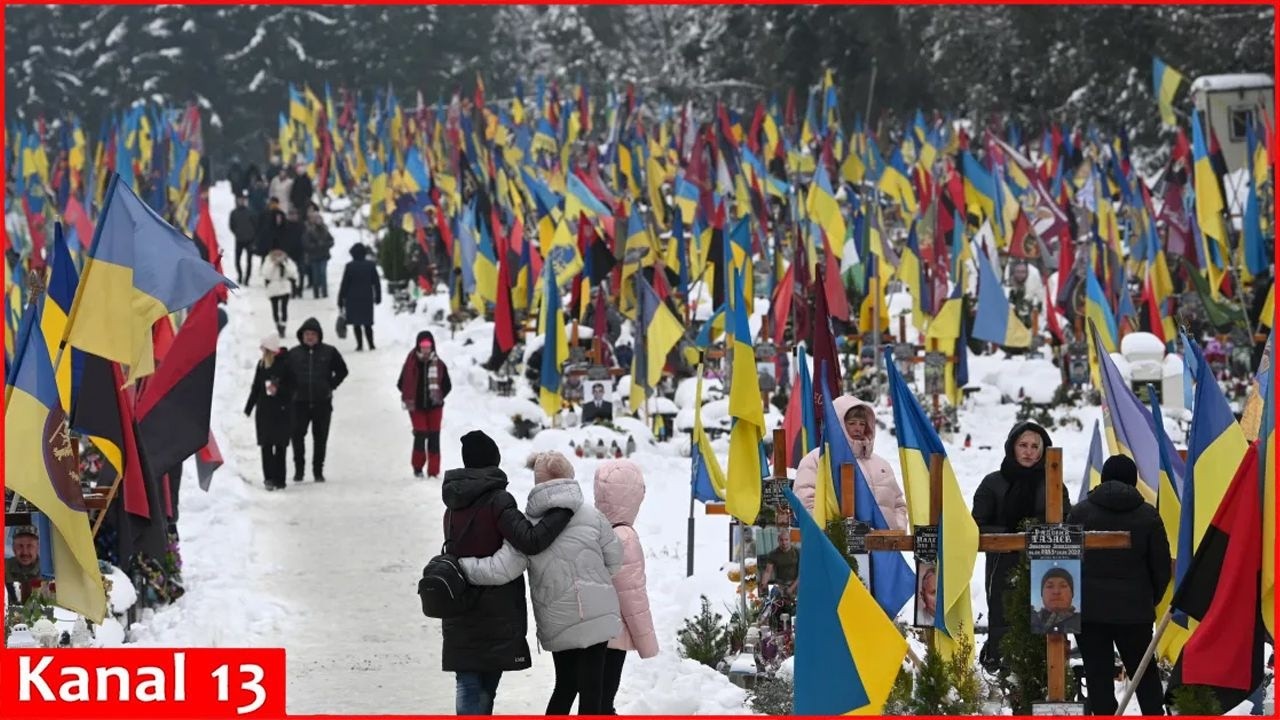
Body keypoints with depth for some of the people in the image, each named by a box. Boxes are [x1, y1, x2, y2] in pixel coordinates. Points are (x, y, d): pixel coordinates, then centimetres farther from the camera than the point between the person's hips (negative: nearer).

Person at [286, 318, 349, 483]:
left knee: (320, 438, 4)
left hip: (322, 403, 0)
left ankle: (318, 471, 11)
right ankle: (298, 469, 4)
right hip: (300, 403, 0)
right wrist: (292, 389, 0)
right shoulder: (293, 354, 3)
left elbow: (342, 370, 10)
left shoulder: (329, 352, 2)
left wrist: (331, 386, 1)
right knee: (297, 435, -6)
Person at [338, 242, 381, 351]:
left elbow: (344, 285, -5)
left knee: (356, 323, 3)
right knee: (367, 323, 10)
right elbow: (377, 283, 5)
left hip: (353, 299, -3)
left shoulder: (350, 266, -9)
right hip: (367, 299, 3)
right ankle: (371, 344, 6)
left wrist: (341, 300, 1)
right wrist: (378, 297, 16)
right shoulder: (371, 265, -1)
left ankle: (360, 344, -3)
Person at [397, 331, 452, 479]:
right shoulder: (411, 363, -7)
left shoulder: (439, 364, -3)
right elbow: (402, 384, 1)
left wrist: (439, 396, -9)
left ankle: (434, 471, 6)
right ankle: (417, 467, 10)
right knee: (420, 435, -8)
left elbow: (447, 385, 6)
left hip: (434, 406, 2)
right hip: (416, 406, -2)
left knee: (434, 437, 2)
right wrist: (409, 398, -8)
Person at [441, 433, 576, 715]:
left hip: (459, 617, 5)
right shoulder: (497, 500, -11)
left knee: (468, 685, 4)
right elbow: (530, 541, -23)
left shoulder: (454, 507, 11)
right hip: (496, 615, -5)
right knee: (486, 685, 2)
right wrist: (564, 510, -15)